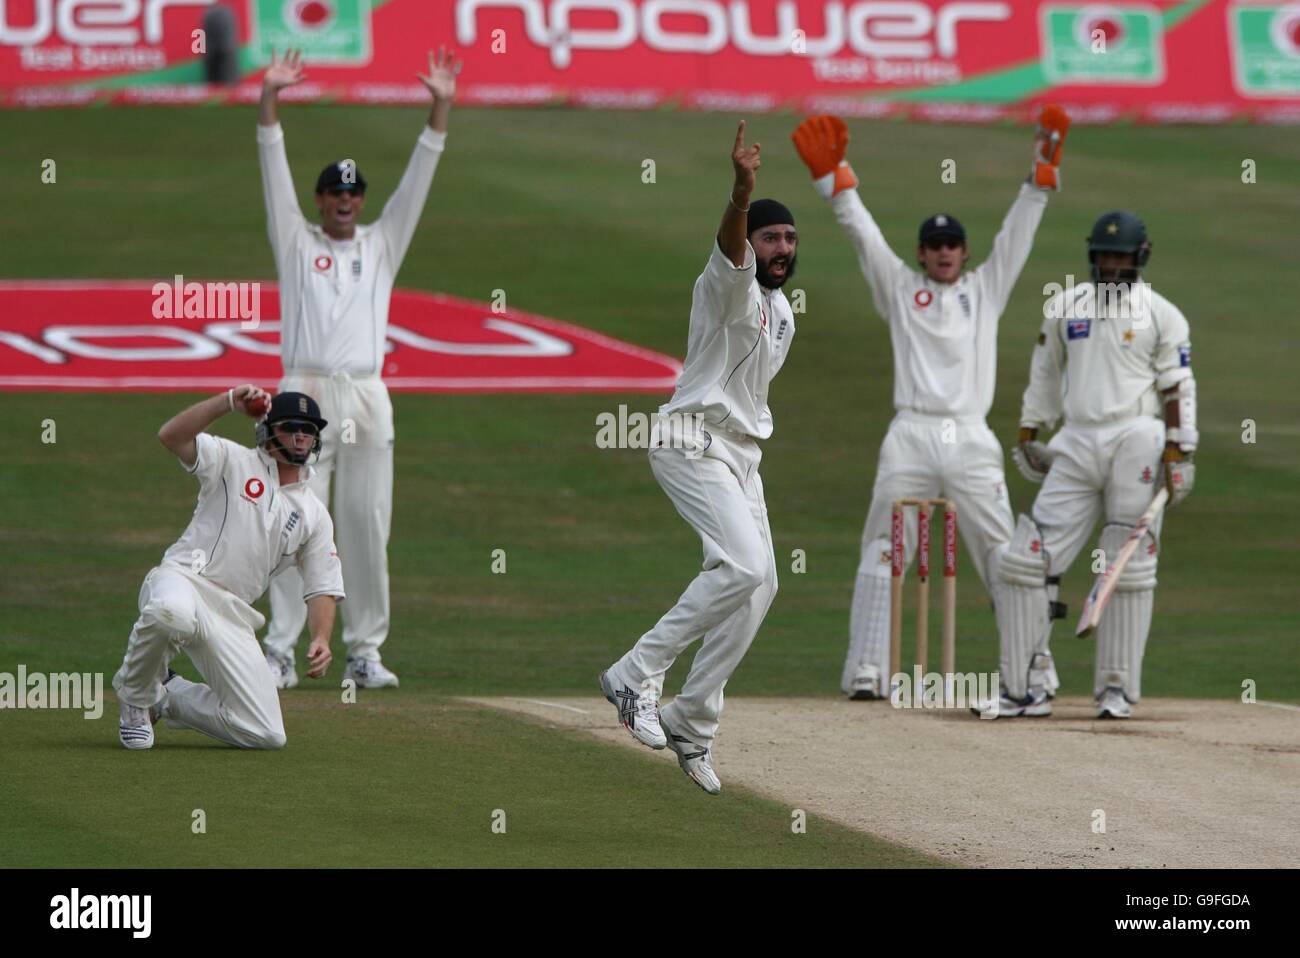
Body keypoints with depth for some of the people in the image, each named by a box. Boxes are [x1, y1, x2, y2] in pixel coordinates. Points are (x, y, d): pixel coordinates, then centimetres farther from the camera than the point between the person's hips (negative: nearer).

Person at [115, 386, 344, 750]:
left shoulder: (314, 515, 18)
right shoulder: (234, 461, 6)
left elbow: (323, 587, 13)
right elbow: (170, 435, -10)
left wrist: (321, 640, -7)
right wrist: (228, 402, -22)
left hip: (231, 617, 5)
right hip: (182, 581, -5)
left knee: (266, 734, -6)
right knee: (172, 611, -45)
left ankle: (169, 698, 21)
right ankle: (136, 695, -11)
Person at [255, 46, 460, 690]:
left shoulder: (382, 245, 16)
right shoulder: (296, 244, 11)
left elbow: (416, 181, 9)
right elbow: (276, 176, 1)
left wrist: (440, 108, -1)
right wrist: (269, 99, -10)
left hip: (367, 397, 2)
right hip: (306, 395, -2)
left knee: (367, 529, 2)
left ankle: (364, 653, 8)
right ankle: (280, 654, -5)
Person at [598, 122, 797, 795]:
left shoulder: (782, 310, 18)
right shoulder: (730, 284, -10)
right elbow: (730, 246, -34)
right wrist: (742, 192, -53)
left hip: (740, 453, 9)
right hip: (693, 442, -9)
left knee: (759, 583, 5)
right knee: (744, 565, -24)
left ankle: (692, 723, 12)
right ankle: (637, 675, -19)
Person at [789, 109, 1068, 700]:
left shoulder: (986, 288, 17)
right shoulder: (900, 288, 15)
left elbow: (1019, 229, 12)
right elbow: (860, 230, 9)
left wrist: (1044, 165, 4)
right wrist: (832, 174, 0)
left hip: (971, 442, 0)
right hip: (910, 439, 0)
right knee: (882, 556, -2)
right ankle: (867, 670, -2)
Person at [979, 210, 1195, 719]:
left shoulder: (1161, 315, 1)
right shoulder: (1065, 305, 13)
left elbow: (1178, 389, -3)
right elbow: (1046, 373, 21)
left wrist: (1178, 455, -10)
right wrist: (1027, 434, 18)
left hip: (1136, 442, -4)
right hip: (1076, 446, 4)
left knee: (1129, 571, -2)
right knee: (1028, 559, -4)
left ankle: (1117, 688, 6)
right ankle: (1023, 690, 0)